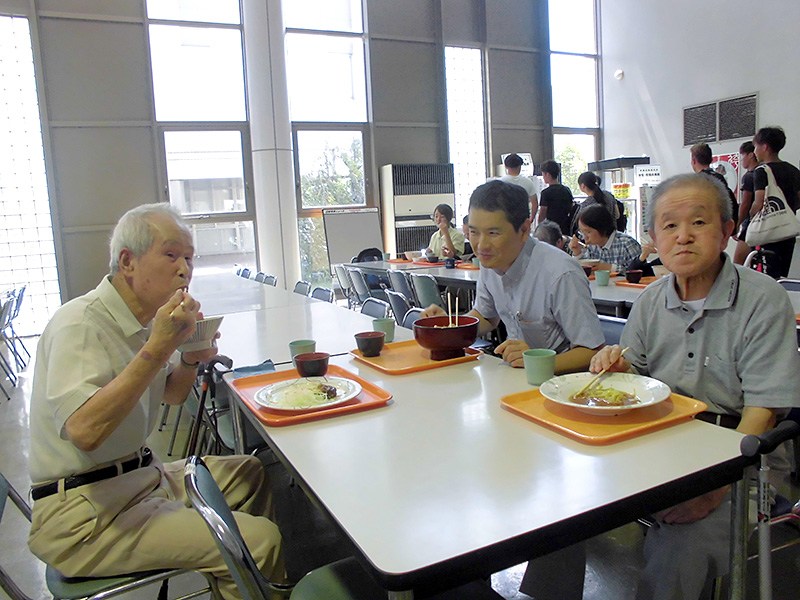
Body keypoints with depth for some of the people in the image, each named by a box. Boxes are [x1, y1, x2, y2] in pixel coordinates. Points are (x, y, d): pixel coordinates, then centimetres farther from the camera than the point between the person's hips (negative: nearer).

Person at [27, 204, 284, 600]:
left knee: (258, 475, 14)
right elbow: (84, 431, -33)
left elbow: (170, 395, 20)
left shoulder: (142, 318, 8)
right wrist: (157, 348, -31)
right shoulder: (80, 324, -19)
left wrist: (191, 359, -2)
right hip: (81, 520, -9)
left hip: (140, 476, 9)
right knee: (260, 540, -21)